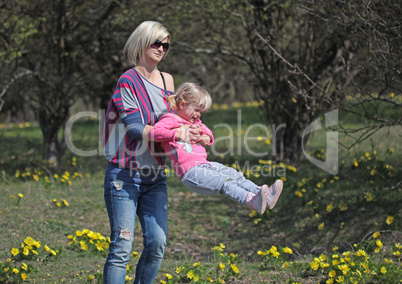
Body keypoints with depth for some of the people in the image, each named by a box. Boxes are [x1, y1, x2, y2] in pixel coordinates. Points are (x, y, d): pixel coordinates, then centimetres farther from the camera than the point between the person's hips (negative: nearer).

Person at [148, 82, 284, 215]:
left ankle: (265, 198, -16)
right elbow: (153, 132, -21)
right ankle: (251, 201, -41)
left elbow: (207, 131, 41)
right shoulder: (170, 120, -4)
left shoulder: (195, 121, 25)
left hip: (204, 164, 10)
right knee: (225, 182, -26)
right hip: (190, 172, -9)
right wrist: (177, 134, -31)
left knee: (236, 176, -6)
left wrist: (207, 137, 15)